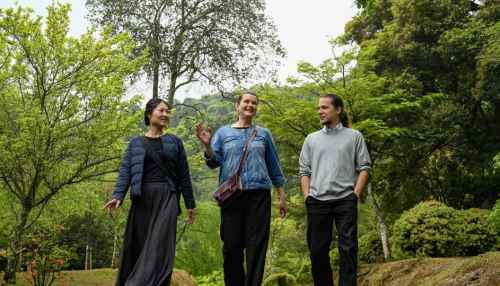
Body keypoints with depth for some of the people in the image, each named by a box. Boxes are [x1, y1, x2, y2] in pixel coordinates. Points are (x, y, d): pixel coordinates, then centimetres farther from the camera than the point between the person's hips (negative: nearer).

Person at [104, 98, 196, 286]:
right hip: (142, 198, 1)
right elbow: (126, 170, 0)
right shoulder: (135, 143, 11)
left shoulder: (175, 142, 12)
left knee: (160, 247, -12)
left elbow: (183, 175, 11)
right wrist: (118, 196, -16)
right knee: (137, 247, 4)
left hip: (167, 197, -1)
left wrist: (190, 204, 9)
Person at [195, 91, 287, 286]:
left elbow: (274, 166, 15)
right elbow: (214, 162, 3)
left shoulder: (263, 134, 13)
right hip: (231, 195, 0)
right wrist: (207, 145, -16)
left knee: (256, 246, -2)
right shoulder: (223, 132, 11)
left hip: (259, 194, 0)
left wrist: (282, 197, 11)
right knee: (231, 246, 2)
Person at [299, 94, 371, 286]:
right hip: (317, 202, 3)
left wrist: (356, 194, -7)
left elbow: (364, 168, 4)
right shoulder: (311, 139, 15)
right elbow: (304, 171, 13)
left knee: (348, 248, -4)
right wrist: (306, 196, 1)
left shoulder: (354, 136, 7)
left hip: (345, 200, -3)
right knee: (317, 250, 6)